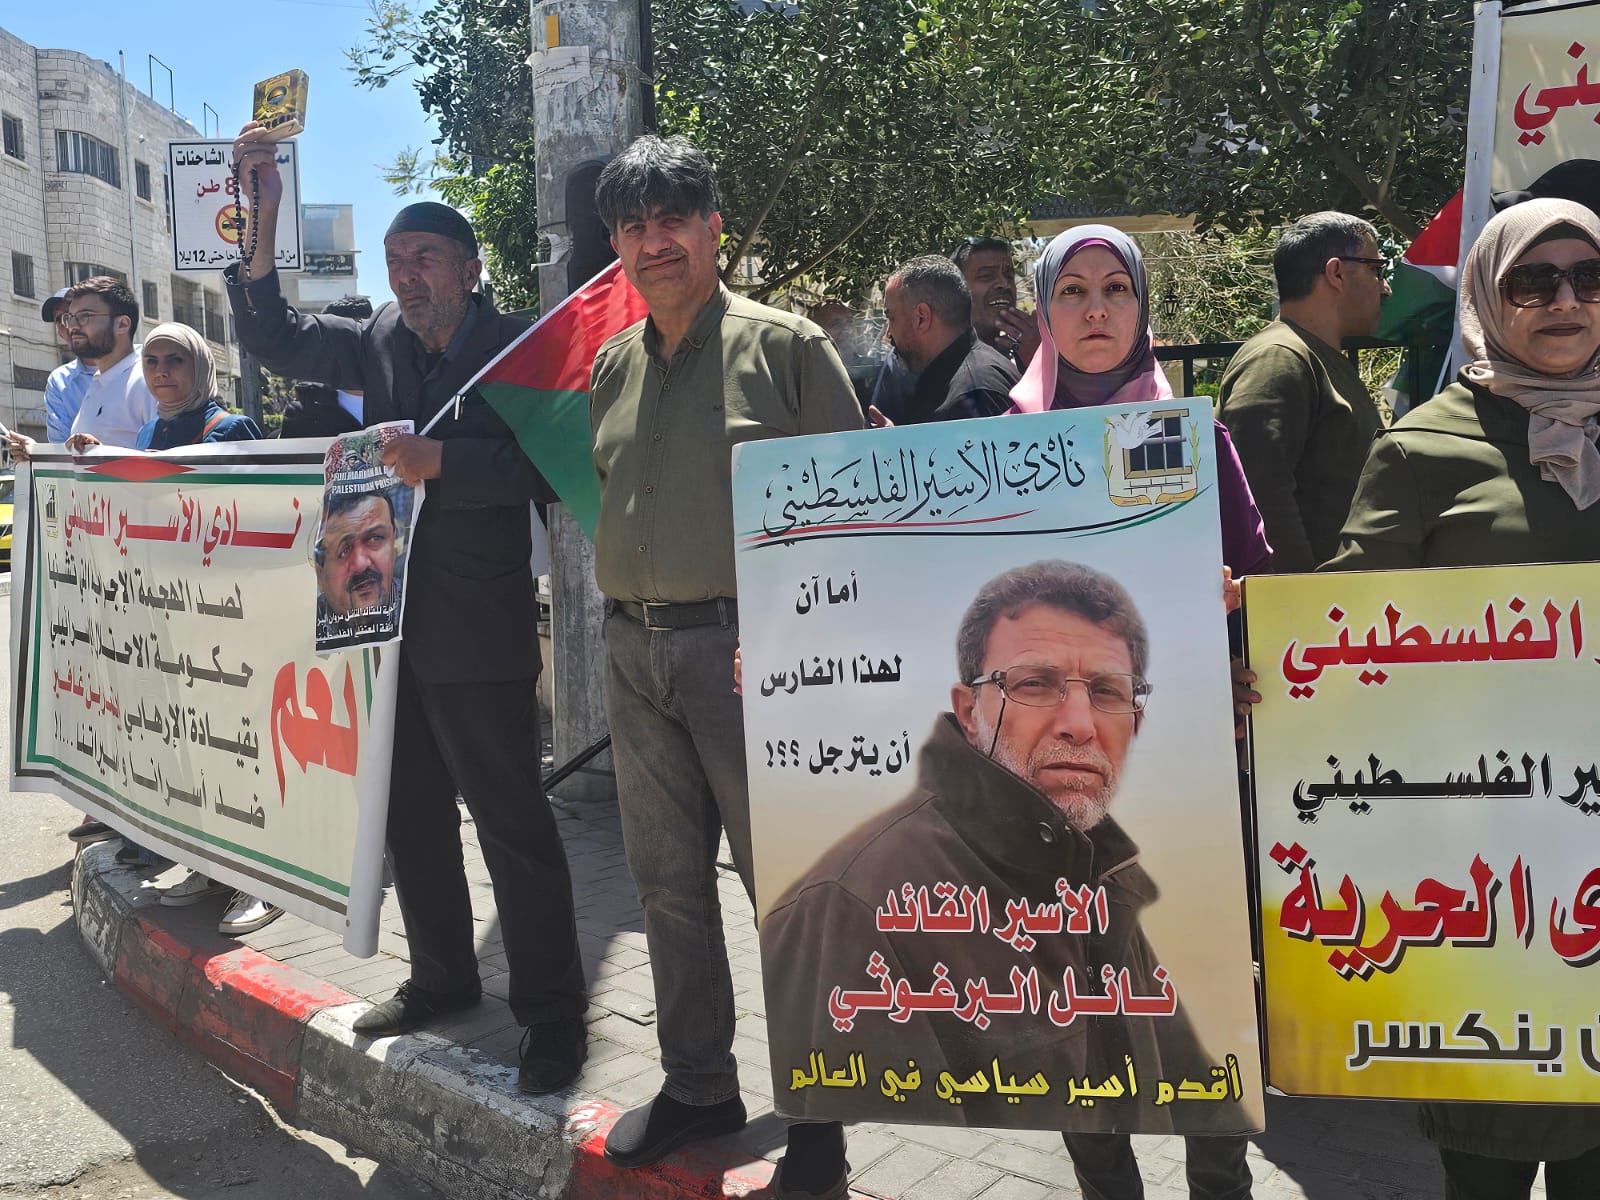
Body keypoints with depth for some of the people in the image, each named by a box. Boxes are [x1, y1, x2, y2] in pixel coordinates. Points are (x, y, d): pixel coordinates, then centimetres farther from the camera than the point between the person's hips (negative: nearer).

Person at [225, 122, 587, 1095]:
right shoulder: (379, 342, 10)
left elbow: (542, 469, -16)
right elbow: (275, 341, 13)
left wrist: (443, 461, -28)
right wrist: (261, 222, 5)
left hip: (479, 631, -7)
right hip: (390, 616, 8)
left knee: (512, 822, 0)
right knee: (412, 815, 18)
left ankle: (554, 1012, 14)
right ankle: (442, 979, 36)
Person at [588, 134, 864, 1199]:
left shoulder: (784, 344, -4)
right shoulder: (613, 366, 13)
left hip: (750, 644, -6)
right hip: (635, 651, 6)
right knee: (668, 880, 15)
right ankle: (699, 1086, 33)